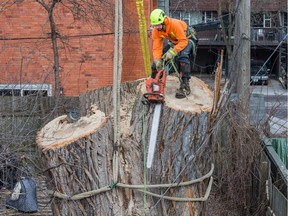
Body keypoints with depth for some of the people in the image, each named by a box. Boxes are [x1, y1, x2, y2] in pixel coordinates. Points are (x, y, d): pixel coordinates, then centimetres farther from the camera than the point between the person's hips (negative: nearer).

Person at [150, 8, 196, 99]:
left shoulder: (175, 24, -38)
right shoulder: (155, 31, -20)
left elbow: (183, 41, -37)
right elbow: (157, 47, -22)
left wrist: (172, 52, -45)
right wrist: (157, 60, -37)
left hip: (185, 39, -6)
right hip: (173, 42, 6)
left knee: (182, 56, -34)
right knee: (157, 59, -5)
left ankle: (185, 86, -37)